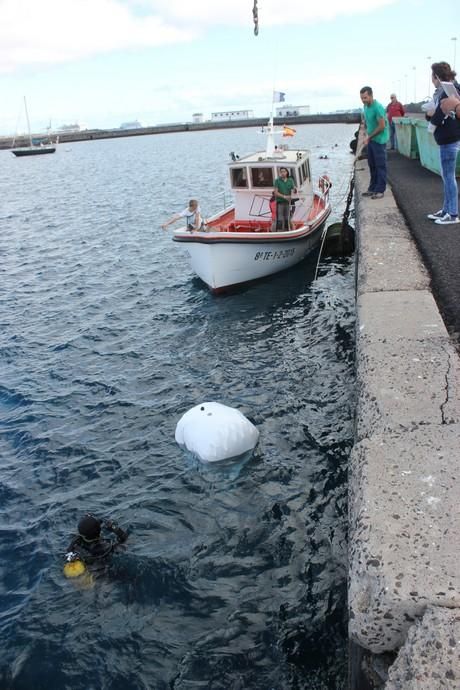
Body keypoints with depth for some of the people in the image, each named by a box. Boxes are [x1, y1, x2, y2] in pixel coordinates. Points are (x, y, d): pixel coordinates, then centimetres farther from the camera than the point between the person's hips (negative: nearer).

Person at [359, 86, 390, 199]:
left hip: (379, 140, -8)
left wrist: (369, 137, -16)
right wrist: (367, 136, 8)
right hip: (370, 139, 8)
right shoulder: (366, 106, 6)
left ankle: (380, 190, -1)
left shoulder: (378, 107, -20)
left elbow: (382, 126, -21)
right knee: (372, 165, 13)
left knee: (380, 166, -4)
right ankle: (372, 188, 20)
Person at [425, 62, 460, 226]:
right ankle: (446, 210, 24)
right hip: (446, 139, 10)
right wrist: (431, 114, -8)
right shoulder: (442, 92, 12)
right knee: (446, 176, 15)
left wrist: (431, 115, -2)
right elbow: (431, 114, 13)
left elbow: (436, 119, -22)